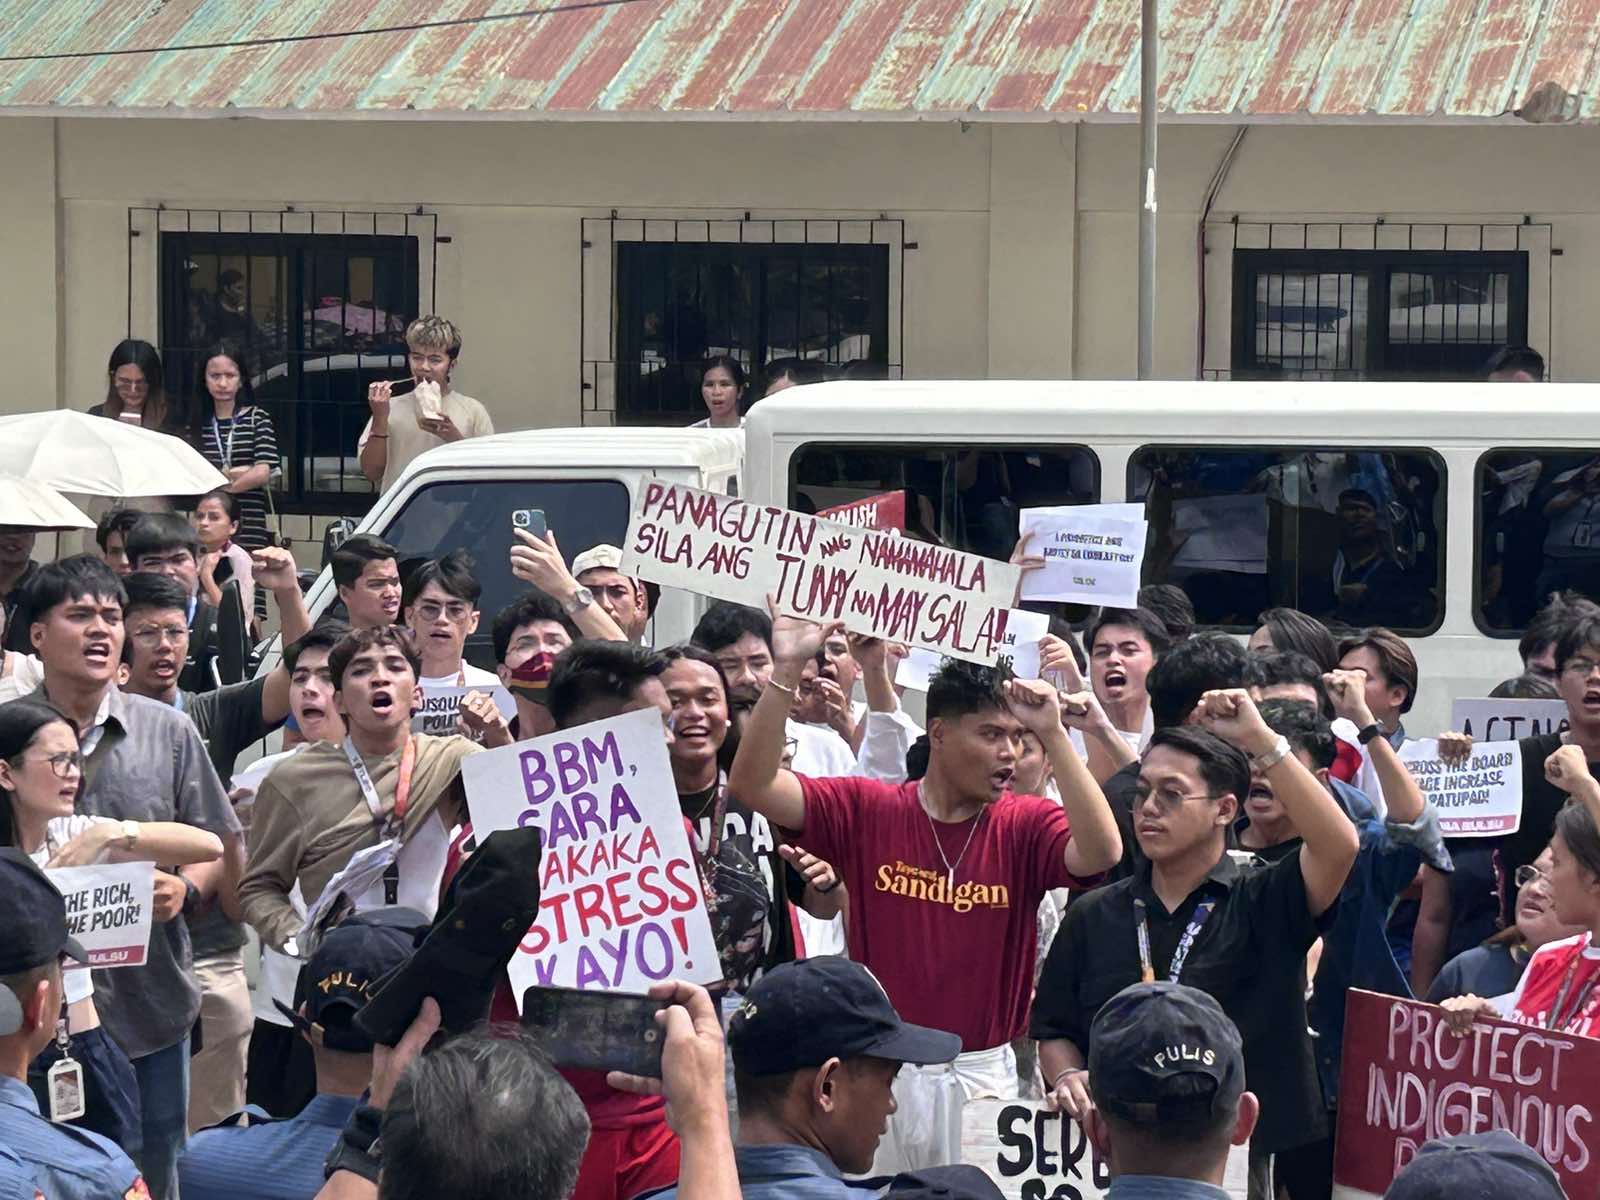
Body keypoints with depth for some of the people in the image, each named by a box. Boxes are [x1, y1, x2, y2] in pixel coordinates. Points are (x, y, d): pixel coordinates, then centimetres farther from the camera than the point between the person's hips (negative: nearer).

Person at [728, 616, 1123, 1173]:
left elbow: (1100, 853, -20)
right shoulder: (866, 811, 0)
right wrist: (786, 672, -18)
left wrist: (1053, 734, -24)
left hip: (984, 1077, 0)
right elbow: (753, 782, -7)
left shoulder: (1026, 826, -1)